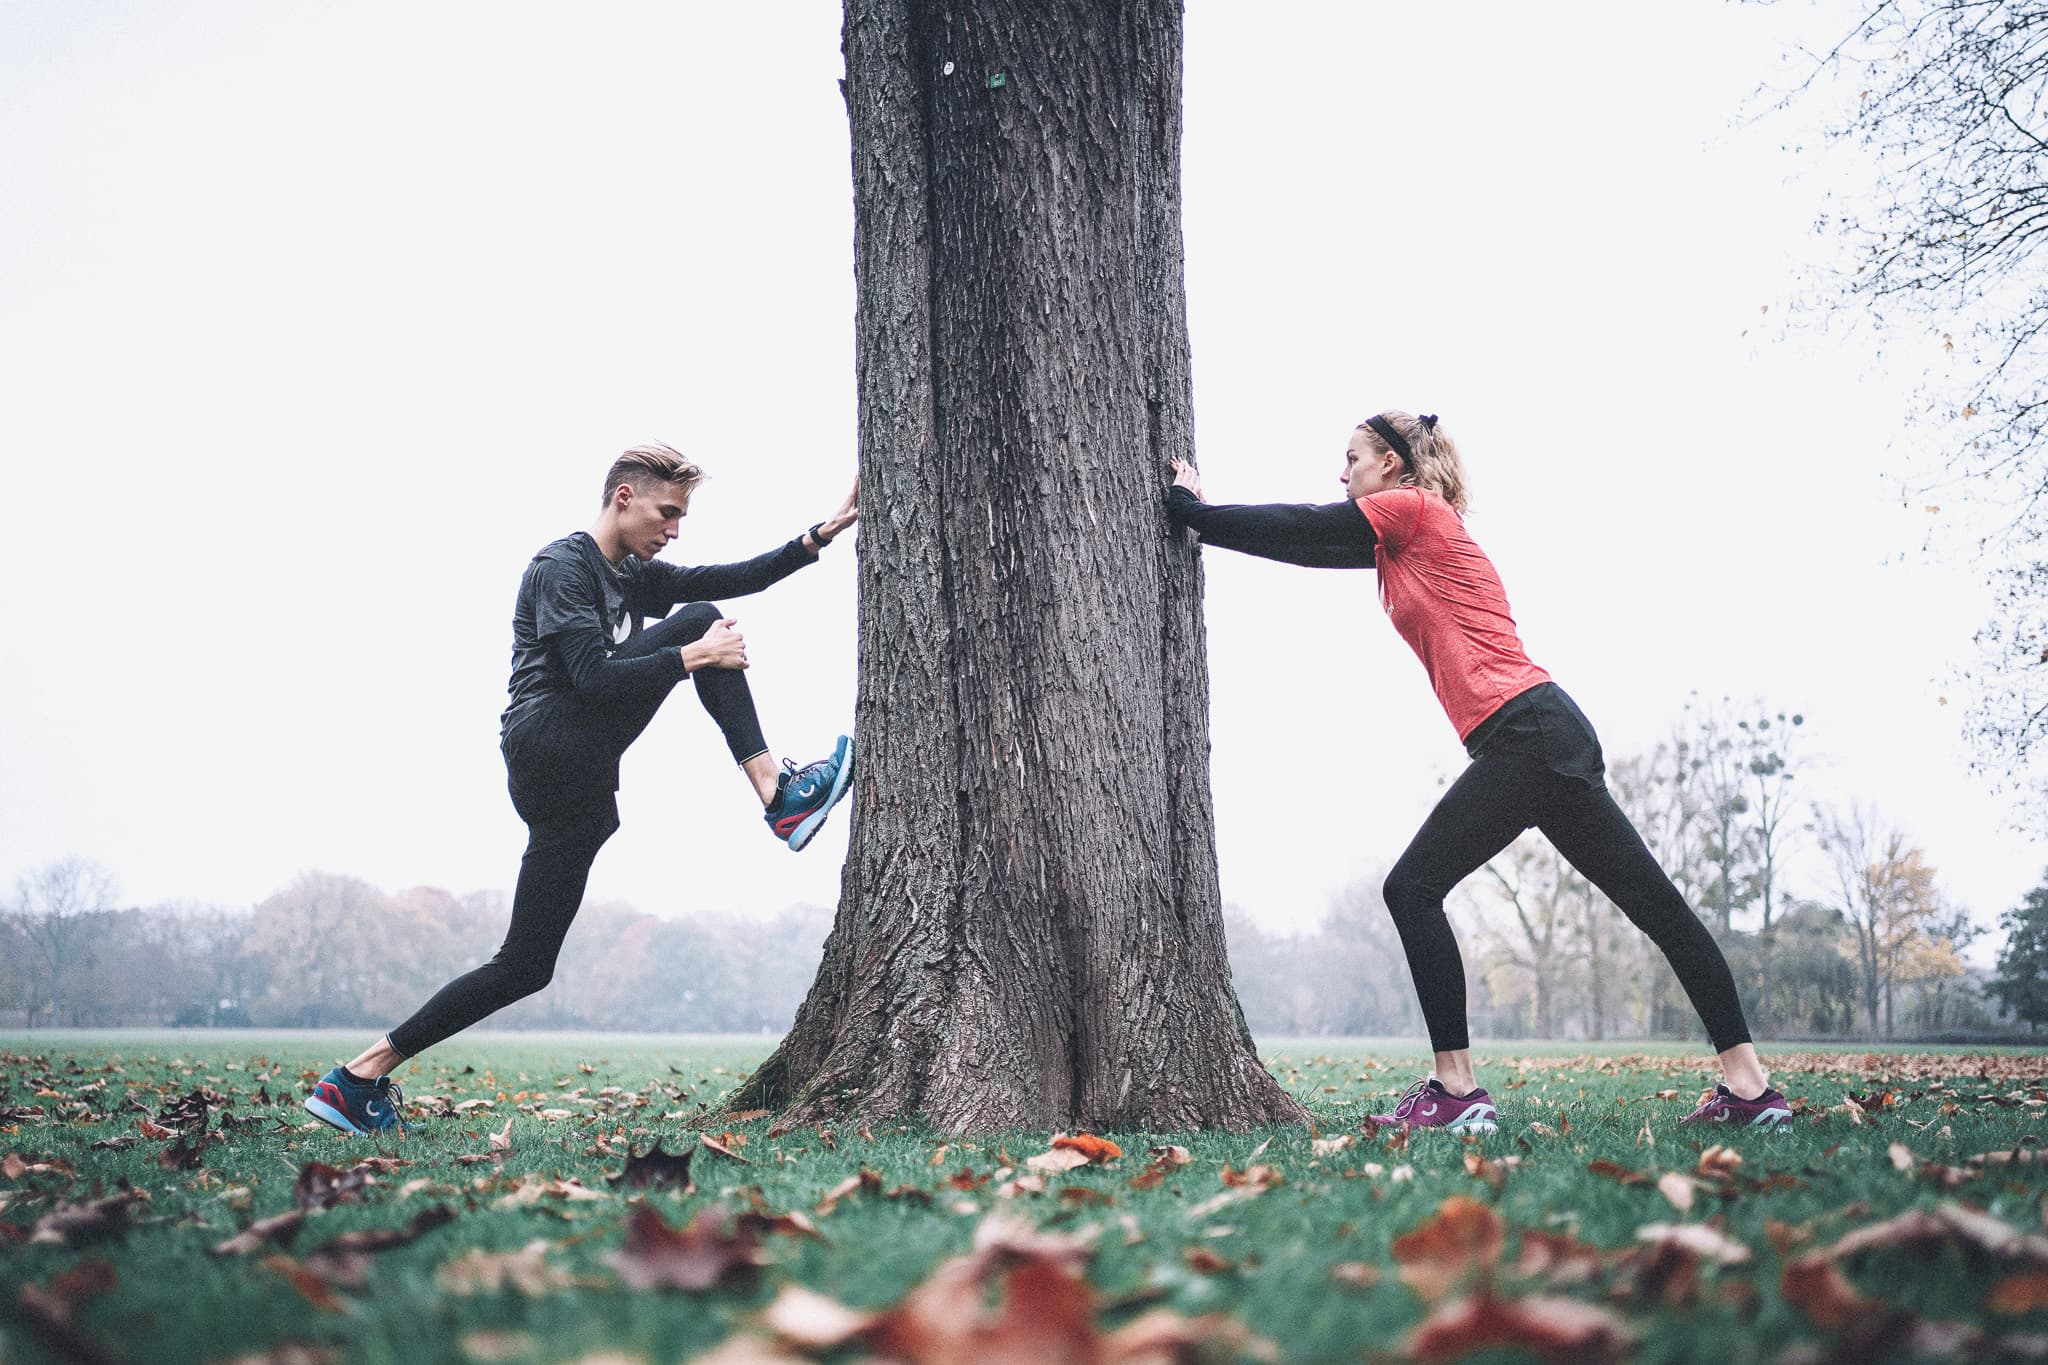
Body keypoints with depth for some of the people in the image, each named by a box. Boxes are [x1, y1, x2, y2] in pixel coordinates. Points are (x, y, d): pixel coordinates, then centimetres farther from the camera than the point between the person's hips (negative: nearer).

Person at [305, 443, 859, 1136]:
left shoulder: (634, 576, 23)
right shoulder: (562, 567, -5)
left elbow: (736, 578, 18)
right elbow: (593, 677, -18)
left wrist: (822, 534, 8)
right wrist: (694, 656, -15)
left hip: (573, 787, 9)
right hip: (550, 744, -9)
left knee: (525, 968, 6)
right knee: (699, 623, -8)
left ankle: (360, 1078, 8)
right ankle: (779, 797, -14)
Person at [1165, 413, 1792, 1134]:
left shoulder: (1413, 510, 0)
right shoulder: (1402, 543, 25)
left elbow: (1300, 528, 2)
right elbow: (1306, 544, 26)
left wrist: (1185, 507, 11)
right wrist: (1200, 511, 27)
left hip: (1527, 733, -10)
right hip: (1547, 736, 10)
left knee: (1413, 887, -7)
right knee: (1656, 905, 5)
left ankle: (1455, 1089, -9)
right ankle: (1749, 1086, 4)